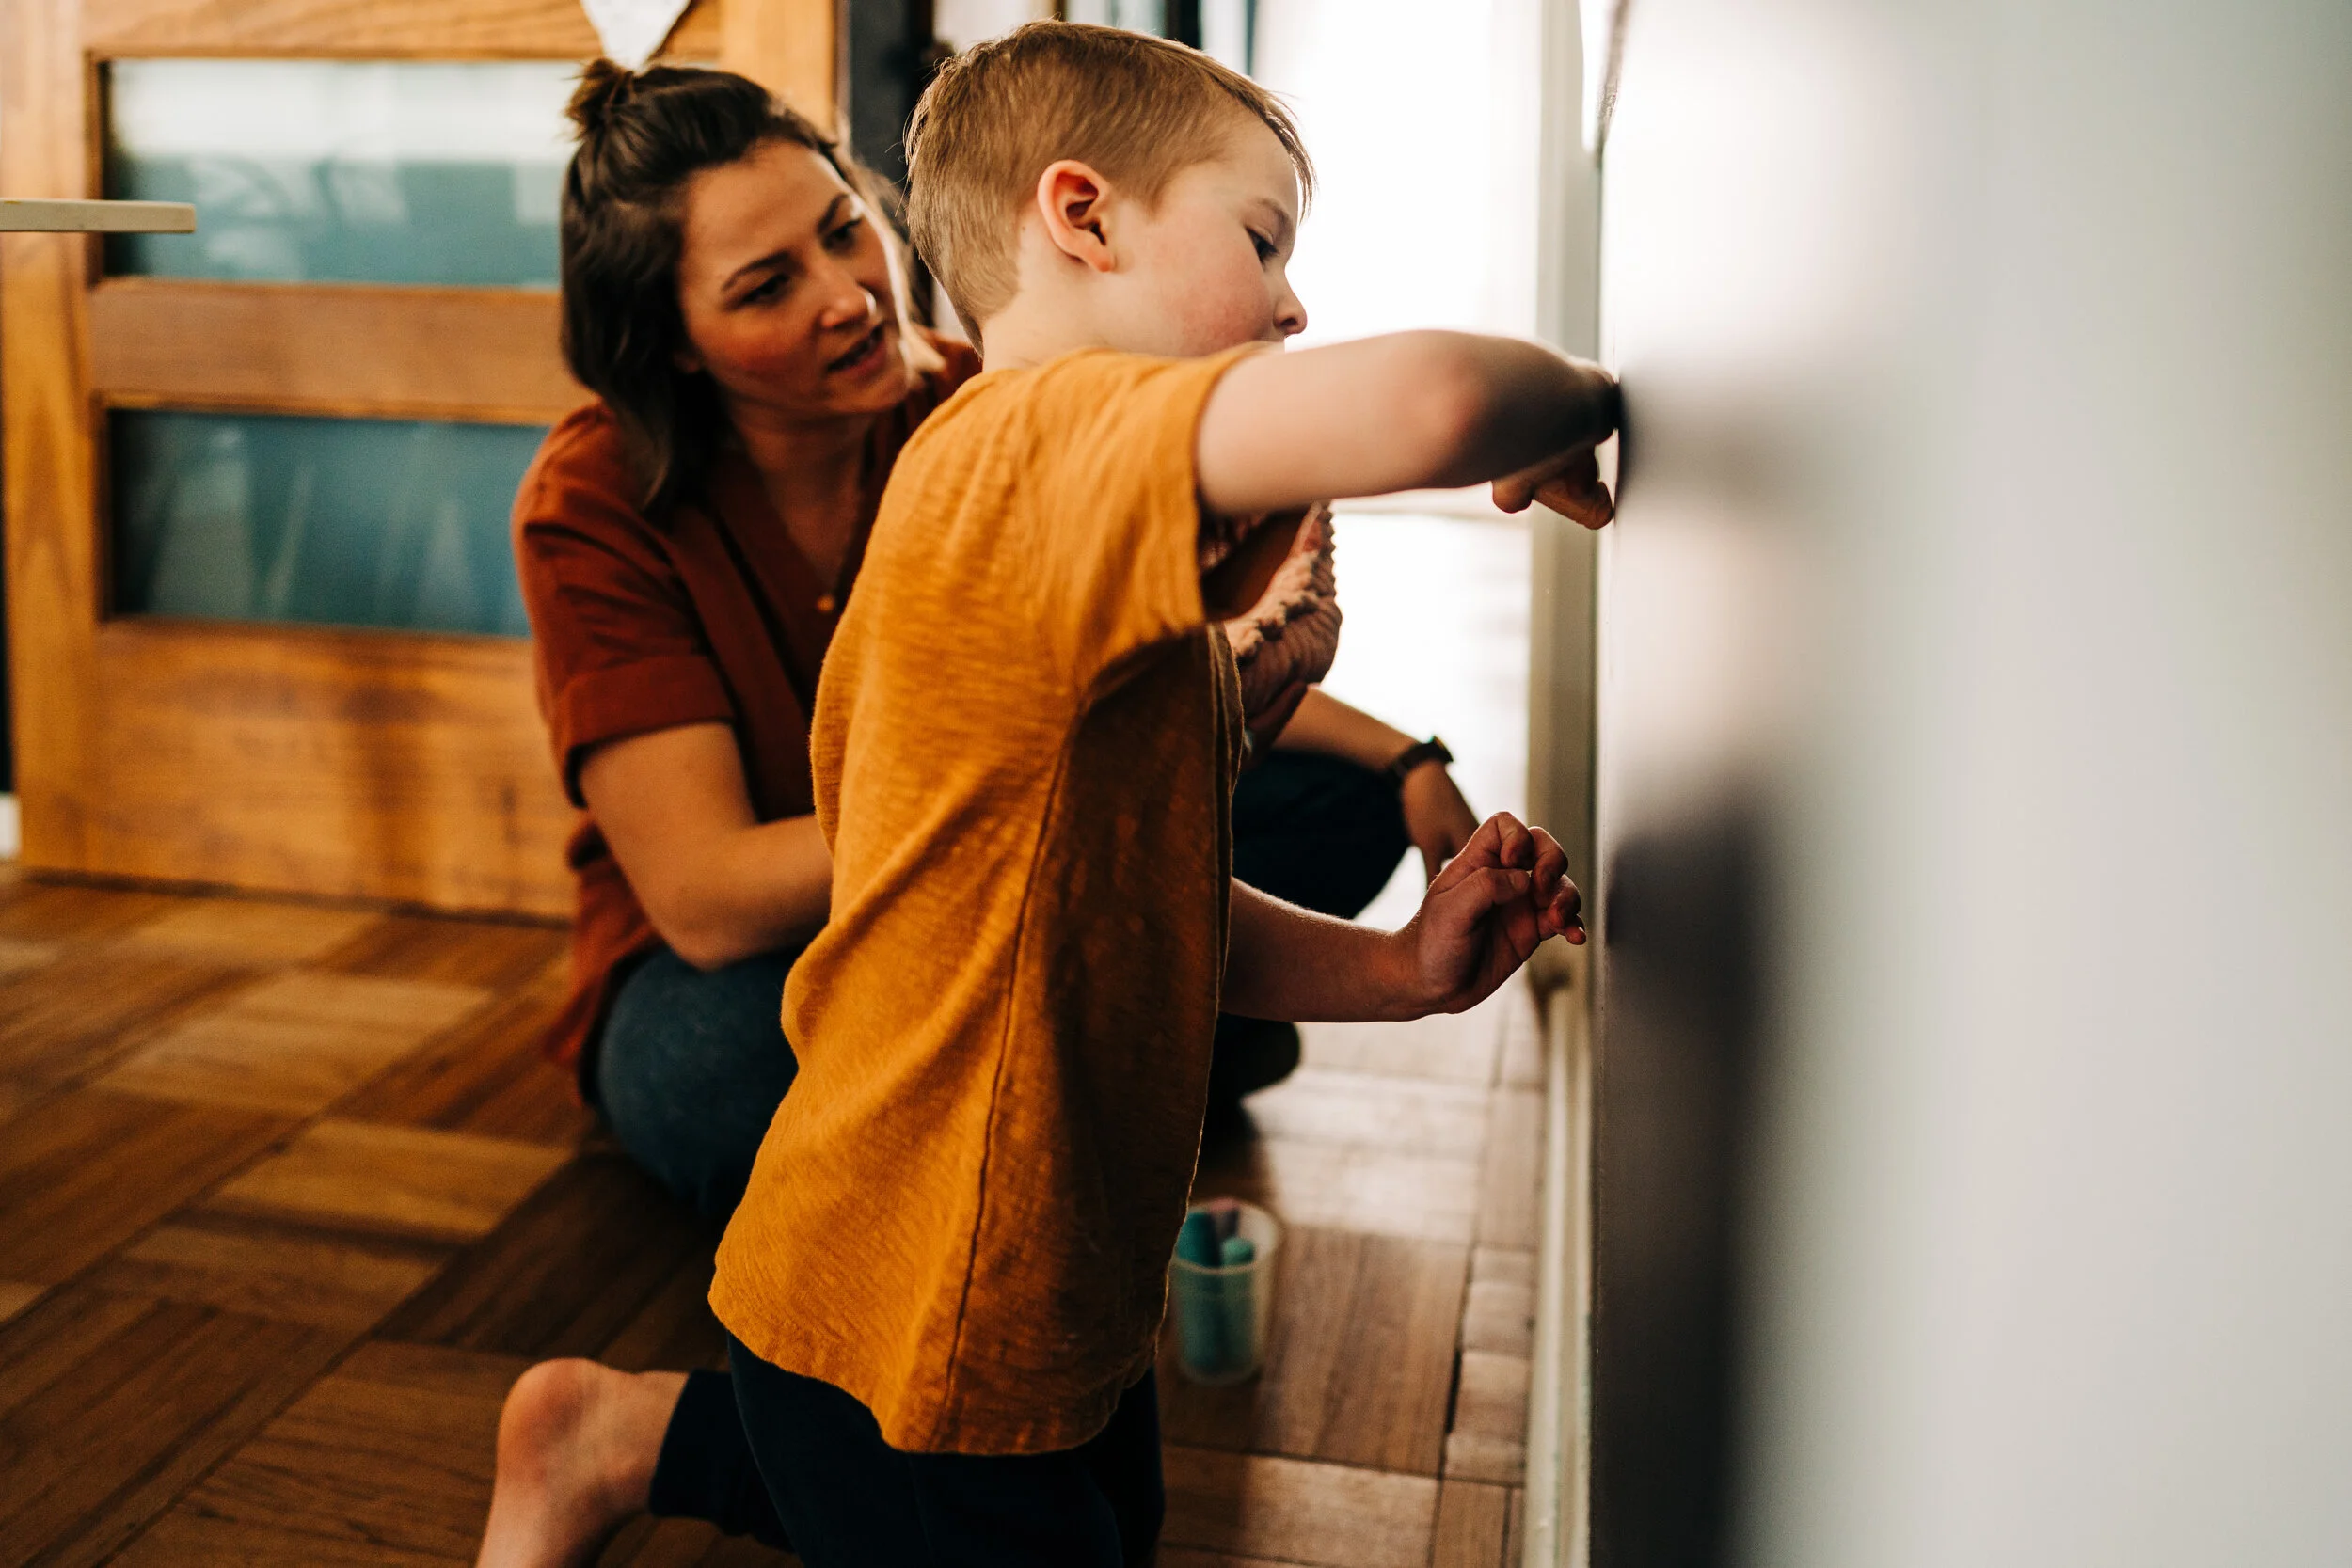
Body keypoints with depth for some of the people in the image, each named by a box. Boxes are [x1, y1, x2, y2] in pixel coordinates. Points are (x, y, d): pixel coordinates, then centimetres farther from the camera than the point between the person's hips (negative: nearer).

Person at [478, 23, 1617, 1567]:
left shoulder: (1126, 578, 9)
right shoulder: (1047, 430, -23)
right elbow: (1416, 405, -40)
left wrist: (1400, 967, 0)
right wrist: (1573, 401, -19)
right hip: (923, 1318, -10)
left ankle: (635, 1435, 36)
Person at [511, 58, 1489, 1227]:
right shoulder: (592, 504, -22)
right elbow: (706, 901, -29)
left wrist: (1406, 762, -12)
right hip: (733, 962, -3)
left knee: (1344, 794, -10)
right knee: (723, 1080, -41)